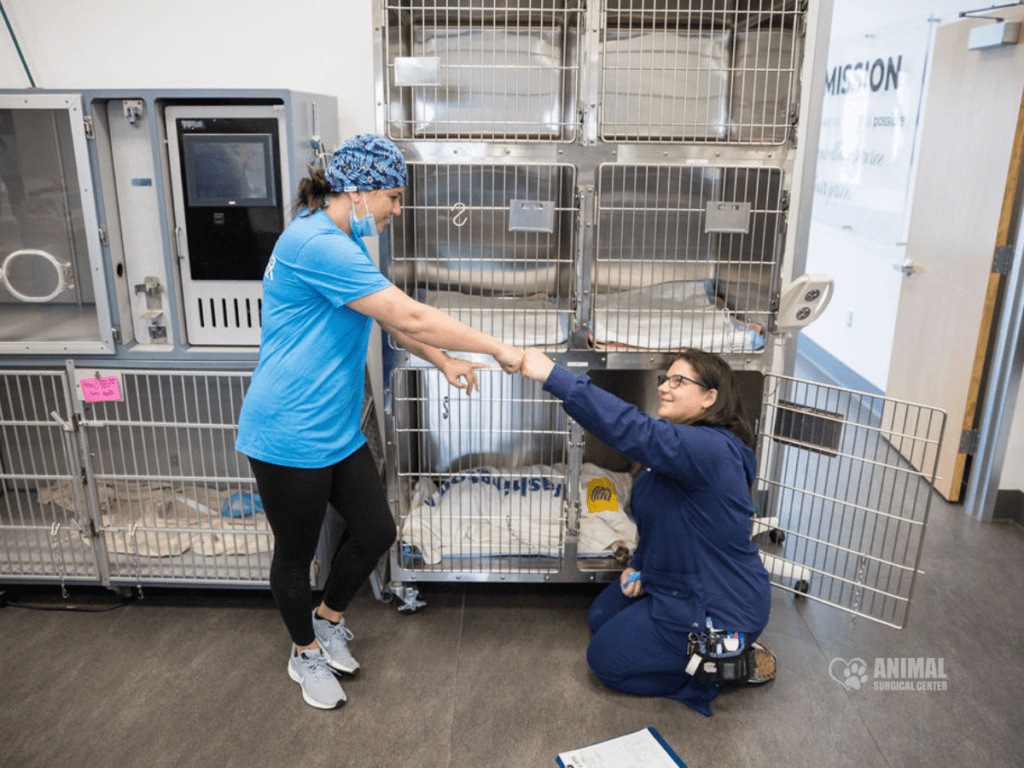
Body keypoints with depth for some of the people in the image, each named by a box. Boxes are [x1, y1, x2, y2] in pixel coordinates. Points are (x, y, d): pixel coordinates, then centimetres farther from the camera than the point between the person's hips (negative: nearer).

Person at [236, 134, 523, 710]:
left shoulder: (343, 245, 11)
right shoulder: (315, 244, -24)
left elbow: (391, 319, 19)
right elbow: (409, 317, -26)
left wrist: (445, 362, 10)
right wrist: (497, 349, -19)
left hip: (338, 430, 9)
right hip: (290, 435, -9)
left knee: (377, 532, 13)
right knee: (296, 552, 12)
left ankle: (329, 618, 40)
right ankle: (306, 652, 37)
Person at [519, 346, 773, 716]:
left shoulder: (712, 449, -31)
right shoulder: (682, 444, 2)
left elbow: (634, 431, -47)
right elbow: (657, 516, 14)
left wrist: (554, 376, -49)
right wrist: (639, 565, 0)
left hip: (718, 611, -10)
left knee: (605, 659, 2)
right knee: (600, 618, 24)